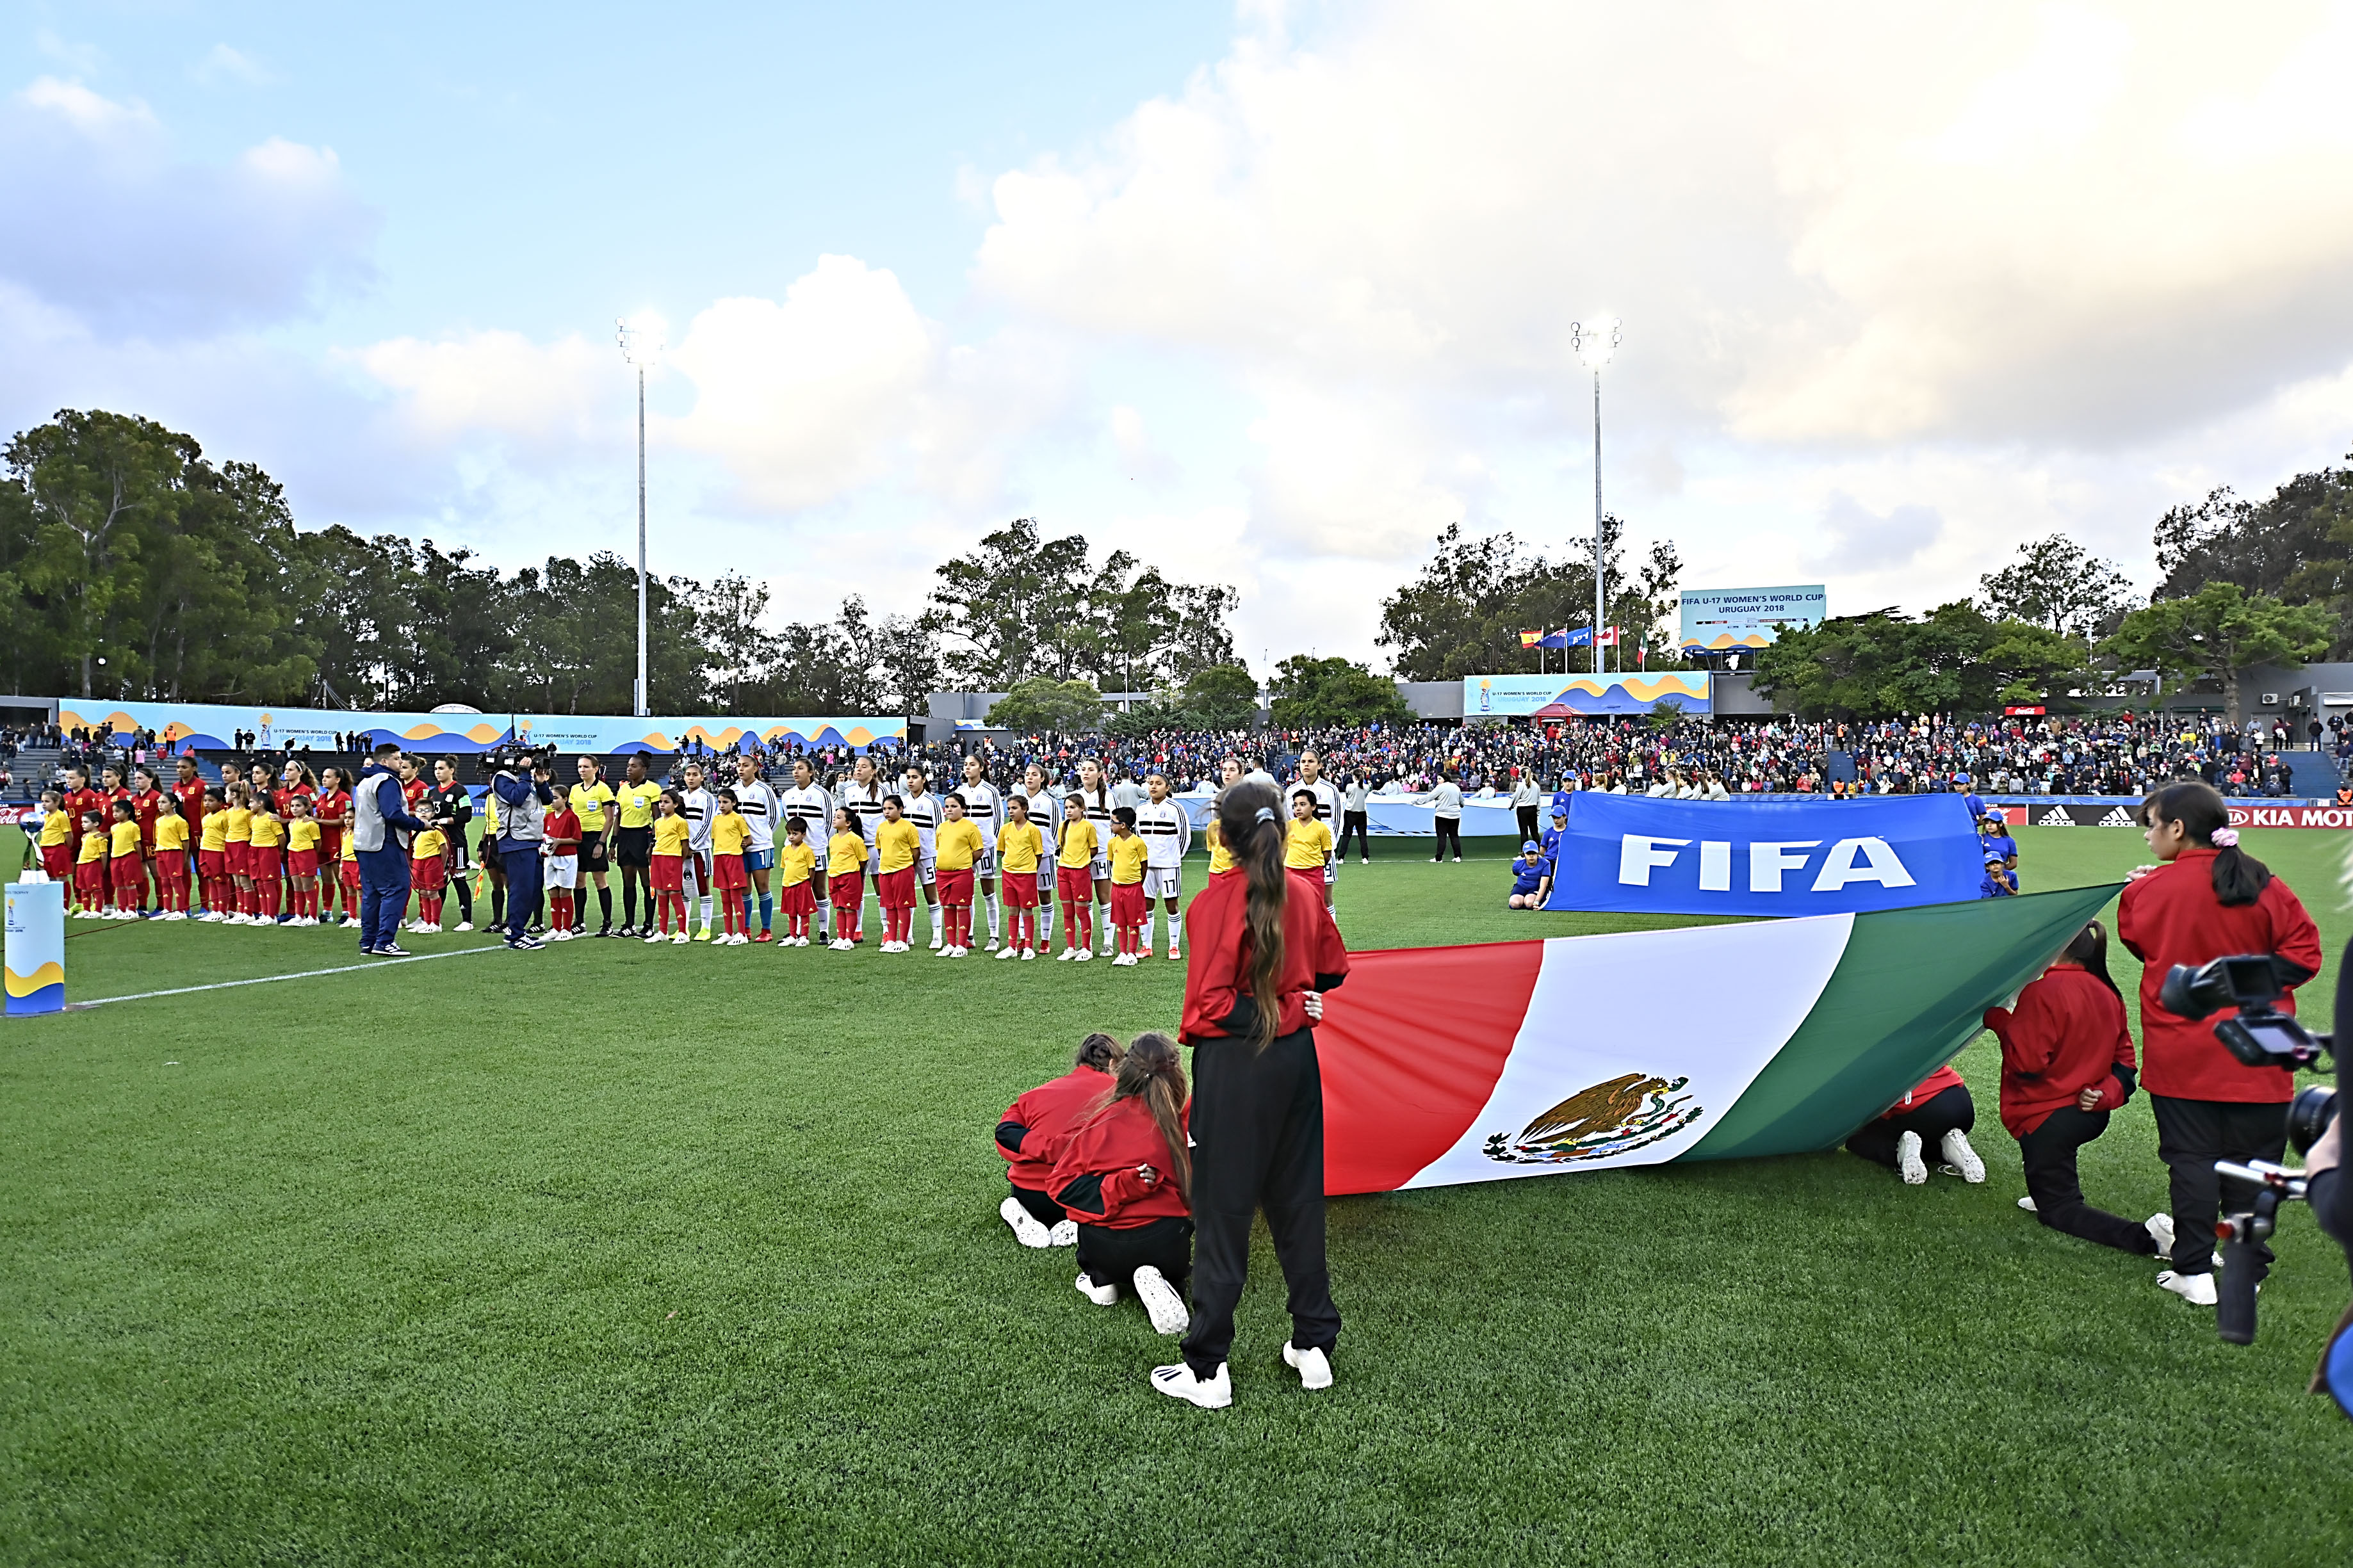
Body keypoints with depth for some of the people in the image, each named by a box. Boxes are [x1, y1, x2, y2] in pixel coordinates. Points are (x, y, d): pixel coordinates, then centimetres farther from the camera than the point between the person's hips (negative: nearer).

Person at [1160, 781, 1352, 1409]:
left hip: (1233, 1066, -5)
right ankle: (1314, 1345, 28)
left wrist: (1285, 1008, -11)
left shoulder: (1213, 902, -16)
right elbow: (1333, 969, 15)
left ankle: (1207, 1369, 12)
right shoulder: (1302, 893, 1)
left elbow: (1213, 1005, -20)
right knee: (1298, 1199, 17)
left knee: (1223, 1210, 3)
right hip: (1295, 1058, 6)